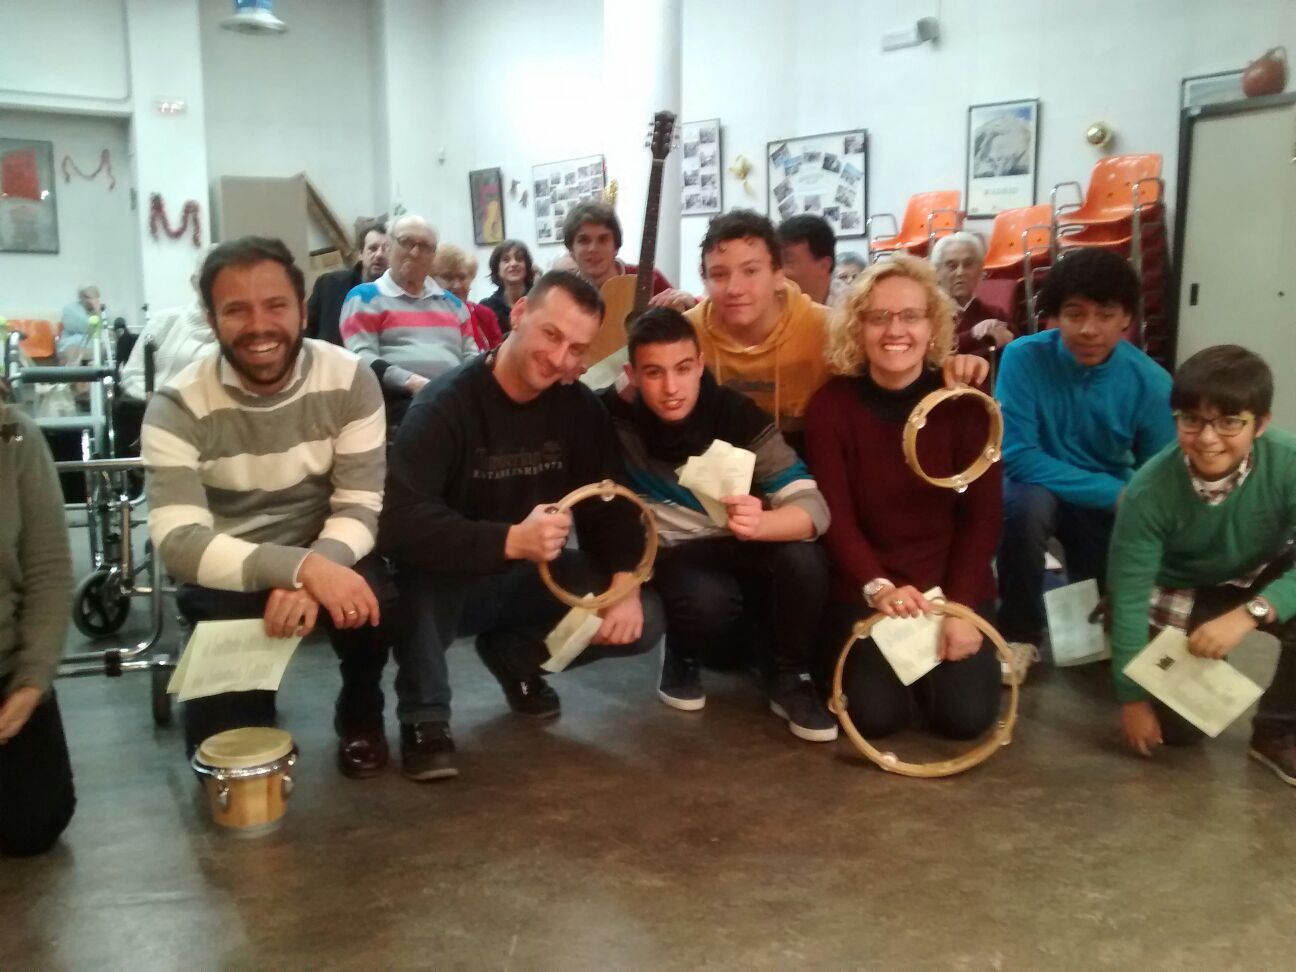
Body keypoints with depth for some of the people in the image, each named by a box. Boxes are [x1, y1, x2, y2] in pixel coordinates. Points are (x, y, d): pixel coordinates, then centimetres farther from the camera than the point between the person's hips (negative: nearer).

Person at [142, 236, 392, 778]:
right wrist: (300, 568, -40)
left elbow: (360, 506, -12)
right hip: (225, 576, -1)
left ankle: (361, 716, 2)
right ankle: (253, 725, 29)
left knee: (370, 600, -32)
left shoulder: (349, 380, -11)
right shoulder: (178, 406, -16)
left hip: (327, 559, 1)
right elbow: (178, 542, -25)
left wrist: (312, 574, -33)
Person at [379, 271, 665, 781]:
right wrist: (510, 541, -45)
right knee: (426, 565, -39)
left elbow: (610, 505, -3)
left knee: (643, 619, -13)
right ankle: (424, 718, -16)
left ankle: (514, 654, 13)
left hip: (530, 578, 5)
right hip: (449, 581, -5)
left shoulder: (580, 408, -6)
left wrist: (626, 584, -22)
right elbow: (399, 523, -36)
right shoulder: (444, 405, -23)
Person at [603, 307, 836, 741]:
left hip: (742, 552, 1)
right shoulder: (614, 416, -17)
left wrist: (759, 523, -48)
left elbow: (814, 507, -26)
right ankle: (682, 657, 3)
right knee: (707, 601, -36)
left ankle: (791, 680, -4)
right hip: (670, 557, -1)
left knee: (804, 559, -31)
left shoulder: (736, 413, -18)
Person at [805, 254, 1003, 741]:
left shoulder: (964, 400, -6)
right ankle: (846, 653, 18)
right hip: (863, 587, -1)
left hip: (952, 583, 1)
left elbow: (984, 514, -6)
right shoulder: (831, 405, -9)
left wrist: (961, 606, -15)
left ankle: (944, 644, 22)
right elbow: (835, 517, -11)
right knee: (877, 714, -17)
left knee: (965, 715, -11)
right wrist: (877, 586, -27)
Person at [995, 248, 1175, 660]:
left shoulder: (1150, 383, -15)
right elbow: (1016, 456, -24)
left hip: (1109, 505, 2)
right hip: (1038, 487, -2)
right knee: (1026, 502, -35)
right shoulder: (1023, 357, -20)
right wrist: (1115, 493, -26)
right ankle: (1019, 632, -11)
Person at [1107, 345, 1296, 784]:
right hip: (1183, 593, 0)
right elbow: (1129, 594, -23)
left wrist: (1249, 614, -46)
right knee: (1178, 726, -10)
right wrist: (1133, 697, -19)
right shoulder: (1150, 490, -29)